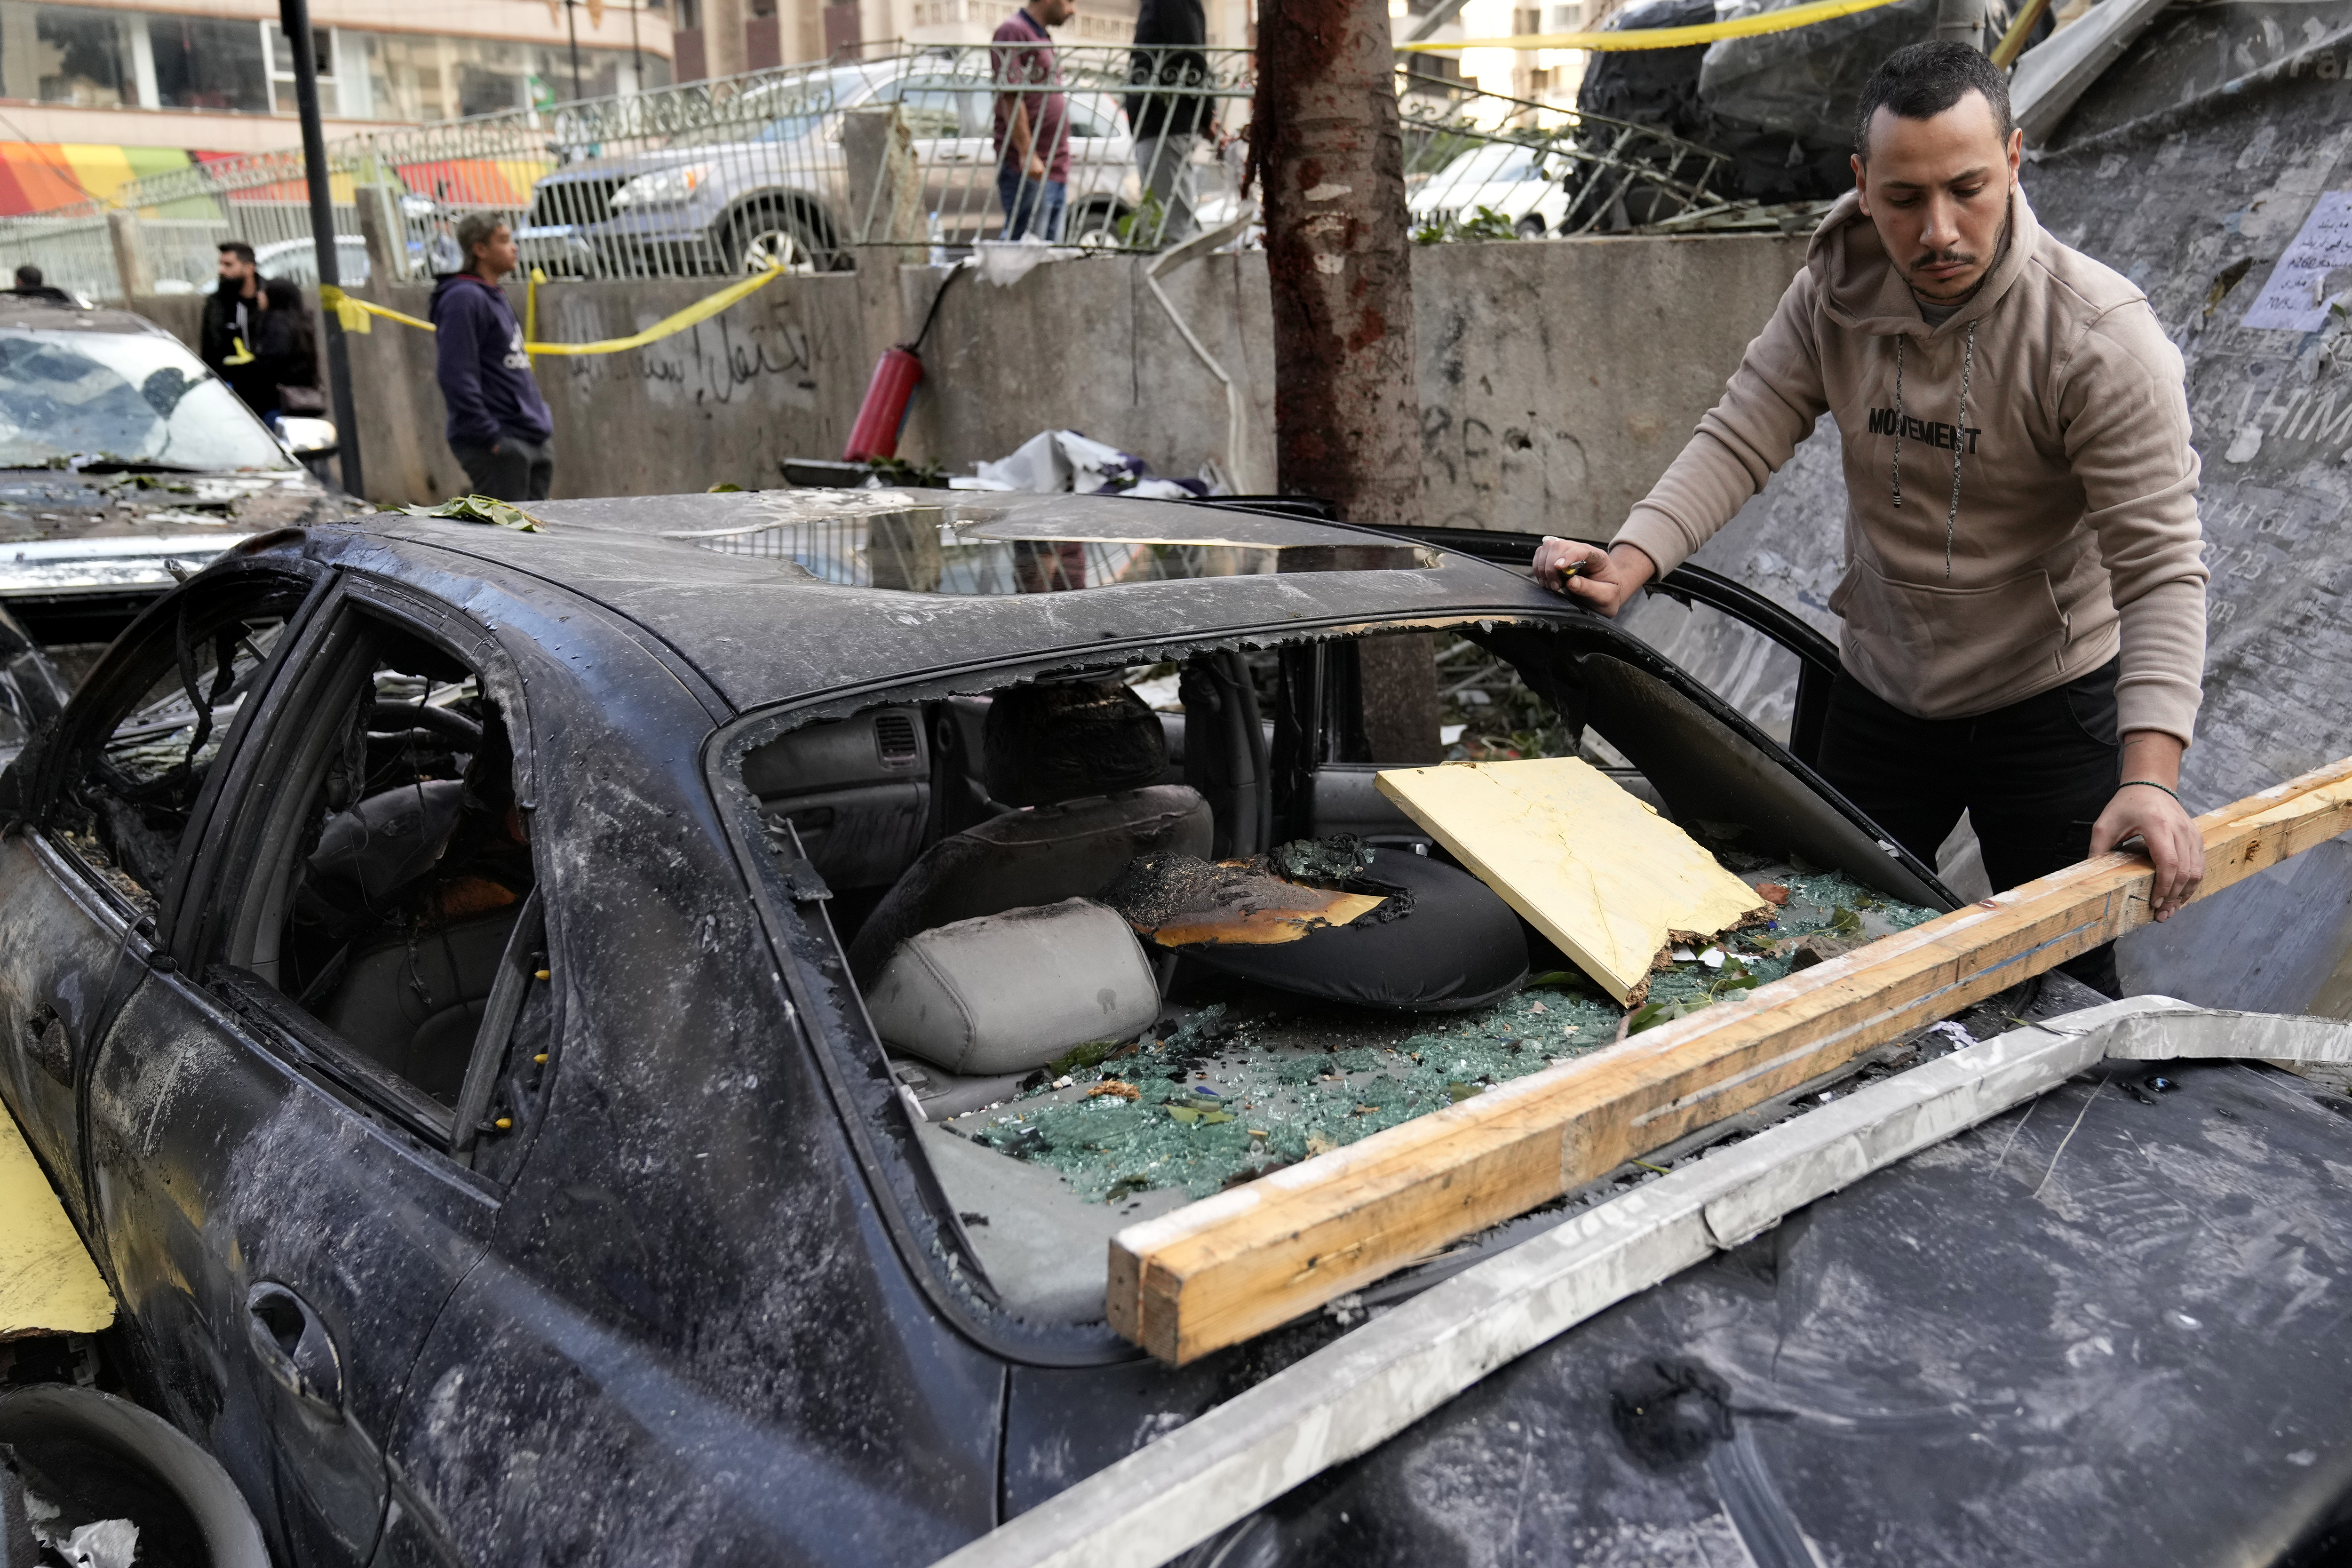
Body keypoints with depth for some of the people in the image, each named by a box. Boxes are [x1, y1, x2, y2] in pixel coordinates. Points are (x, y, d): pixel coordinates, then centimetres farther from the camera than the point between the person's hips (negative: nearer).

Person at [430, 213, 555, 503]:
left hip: (535, 443, 10)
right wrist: (488, 435, -20)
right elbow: (457, 376, -18)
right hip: (498, 446, -10)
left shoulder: (497, 298, 19)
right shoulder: (463, 299, -11)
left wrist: (541, 419, 19)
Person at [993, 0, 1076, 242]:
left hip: (1055, 168, 9)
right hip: (1028, 168, -9)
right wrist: (1027, 154, -22)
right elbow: (1010, 97, -16)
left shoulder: (1043, 37, 21)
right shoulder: (1013, 31, -7)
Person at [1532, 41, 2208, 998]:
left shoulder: (2100, 335, -23)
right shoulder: (1835, 294, -9)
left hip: (2050, 705, -4)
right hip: (1877, 695, 4)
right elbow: (1739, 443, -10)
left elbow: (2161, 566, -25)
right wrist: (1627, 566, -28)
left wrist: (2150, 778, -35)